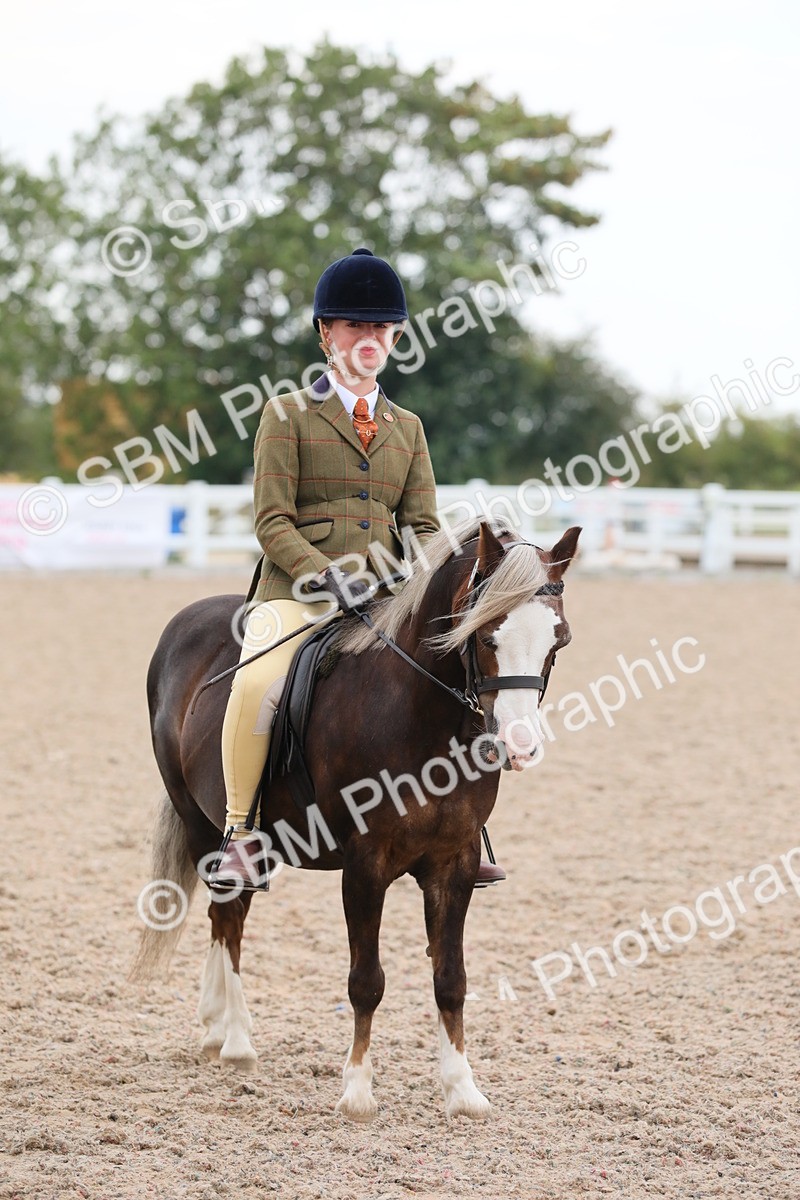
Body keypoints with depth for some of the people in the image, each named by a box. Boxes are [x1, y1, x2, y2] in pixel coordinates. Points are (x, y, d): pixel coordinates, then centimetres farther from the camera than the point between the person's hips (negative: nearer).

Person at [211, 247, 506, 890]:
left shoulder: (407, 426, 18)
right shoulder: (288, 414, 4)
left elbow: (422, 523, 13)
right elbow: (273, 522, -4)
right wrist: (328, 575, -19)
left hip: (383, 597, 5)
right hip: (297, 594, -5)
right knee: (257, 683, -34)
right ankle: (239, 833, -17)